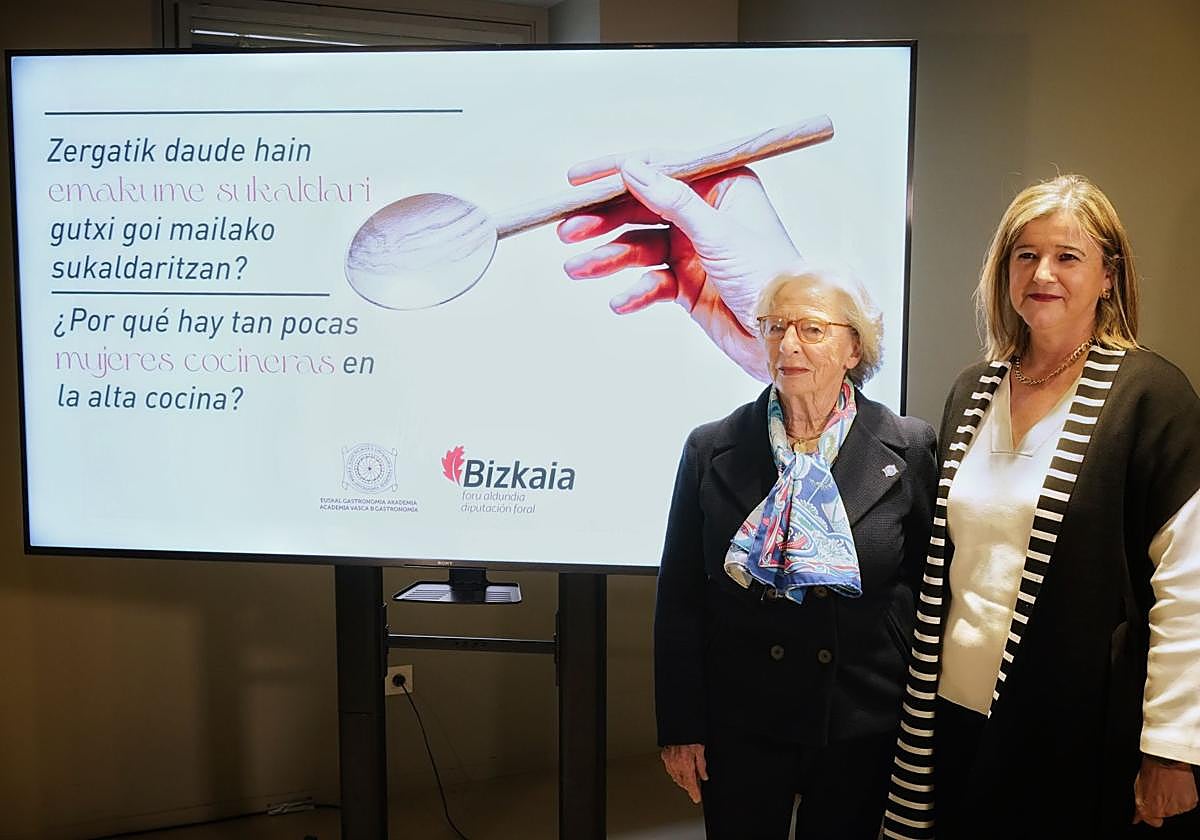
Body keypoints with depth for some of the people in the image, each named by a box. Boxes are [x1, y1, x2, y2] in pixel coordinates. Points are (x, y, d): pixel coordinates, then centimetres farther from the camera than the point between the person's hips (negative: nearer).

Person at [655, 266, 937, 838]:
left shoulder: (910, 449, -4)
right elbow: (679, 599, 1)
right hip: (740, 726, 1)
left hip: (863, 729, 0)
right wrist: (680, 727, 0)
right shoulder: (711, 450, -2)